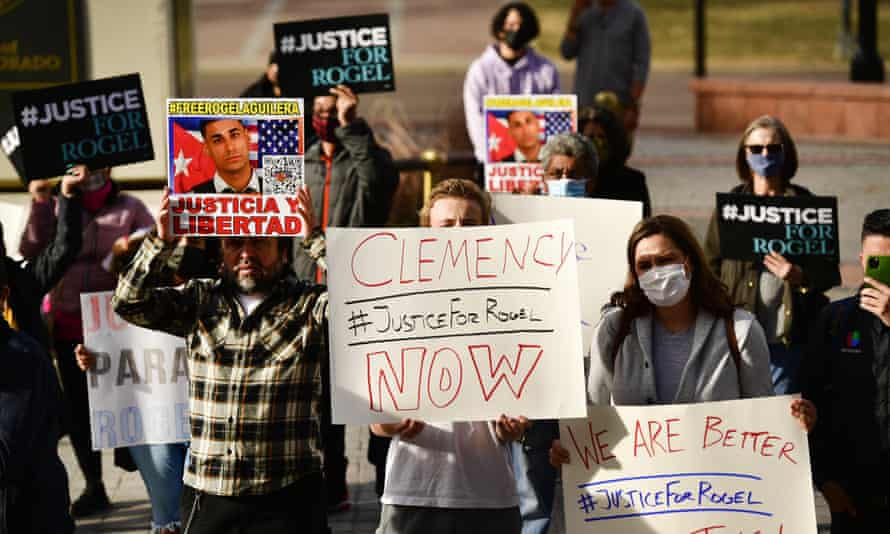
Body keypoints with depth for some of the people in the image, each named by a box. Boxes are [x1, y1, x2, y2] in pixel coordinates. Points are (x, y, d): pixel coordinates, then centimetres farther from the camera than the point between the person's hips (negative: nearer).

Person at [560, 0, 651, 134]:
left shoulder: (633, 13, -2)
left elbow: (641, 63, -4)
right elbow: (567, 52, 2)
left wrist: (633, 107, -10)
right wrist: (575, 14, -8)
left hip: (619, 104, -3)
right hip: (585, 104, 3)